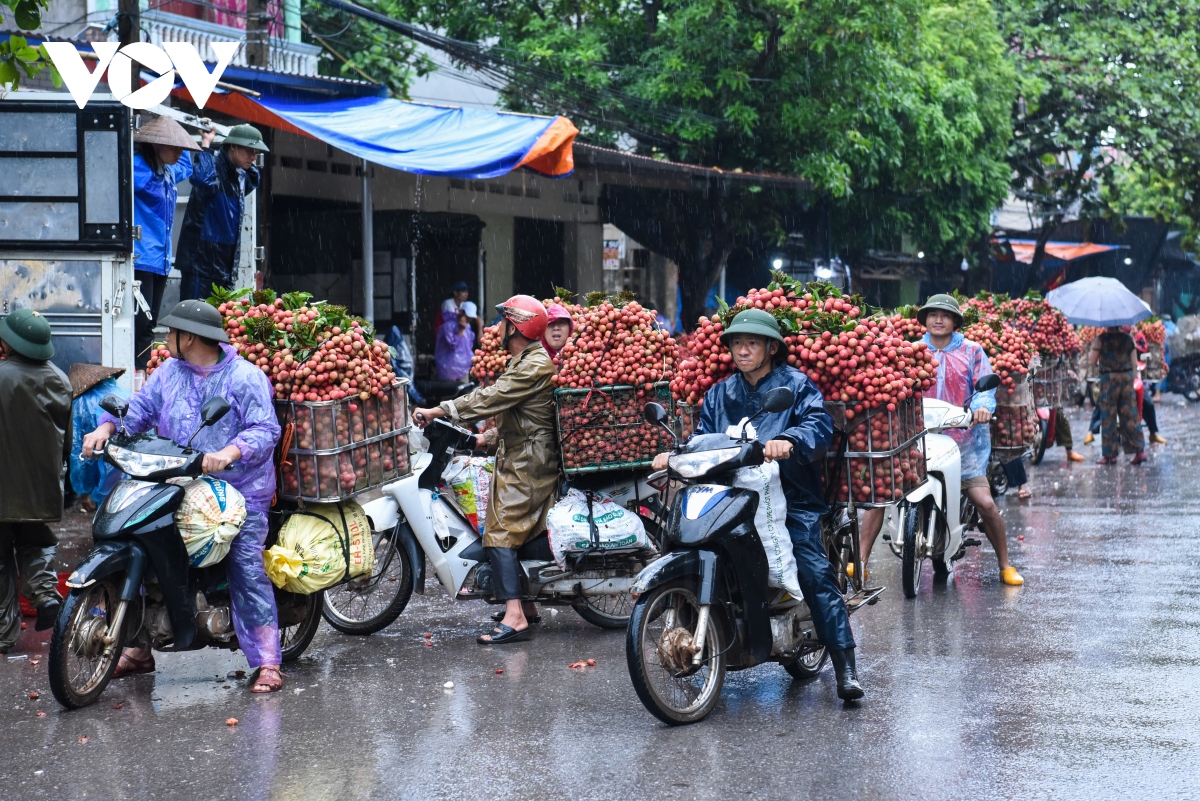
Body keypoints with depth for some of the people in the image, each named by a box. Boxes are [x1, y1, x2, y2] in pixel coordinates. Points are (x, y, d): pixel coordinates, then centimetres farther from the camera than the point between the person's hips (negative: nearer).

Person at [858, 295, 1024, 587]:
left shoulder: (972, 352, 9)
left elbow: (984, 386, -1)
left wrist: (982, 406, -22)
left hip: (961, 440, -1)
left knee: (985, 503, -8)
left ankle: (1005, 567, 9)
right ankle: (860, 560, -5)